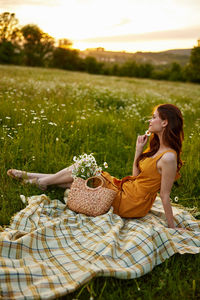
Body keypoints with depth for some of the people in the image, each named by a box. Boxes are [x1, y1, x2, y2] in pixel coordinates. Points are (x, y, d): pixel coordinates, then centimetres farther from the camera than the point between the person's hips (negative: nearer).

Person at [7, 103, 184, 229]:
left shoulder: (168, 157, -22)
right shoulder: (157, 148, 7)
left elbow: (165, 195, -18)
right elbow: (137, 177, 8)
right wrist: (138, 150, 2)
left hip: (129, 204, -8)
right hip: (126, 190, 8)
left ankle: (41, 181, 24)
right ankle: (34, 177, 25)